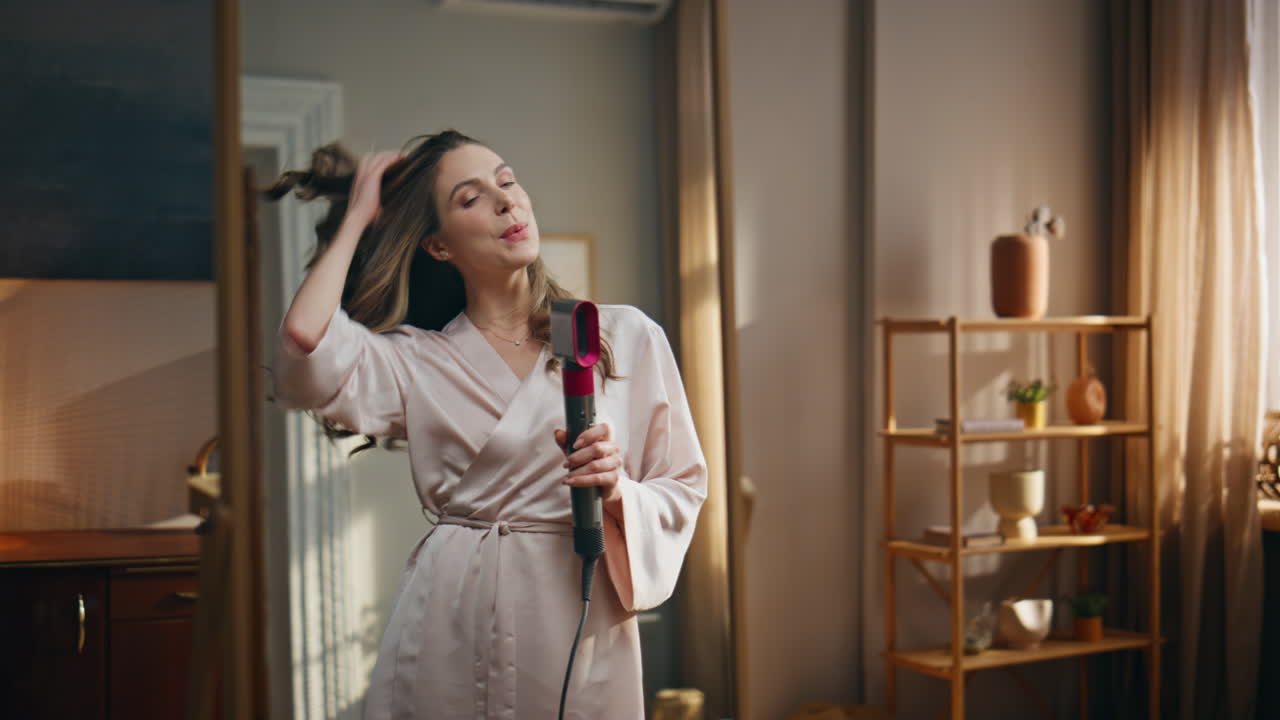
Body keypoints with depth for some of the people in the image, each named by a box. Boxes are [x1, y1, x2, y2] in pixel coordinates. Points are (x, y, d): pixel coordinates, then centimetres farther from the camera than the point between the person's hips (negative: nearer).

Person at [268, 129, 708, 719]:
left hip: (580, 630, 0)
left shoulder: (628, 336, 5)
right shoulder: (415, 361, 4)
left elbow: (682, 488, 6)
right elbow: (305, 340, -15)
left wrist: (615, 492, -16)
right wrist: (356, 218, -1)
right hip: (447, 632, 0)